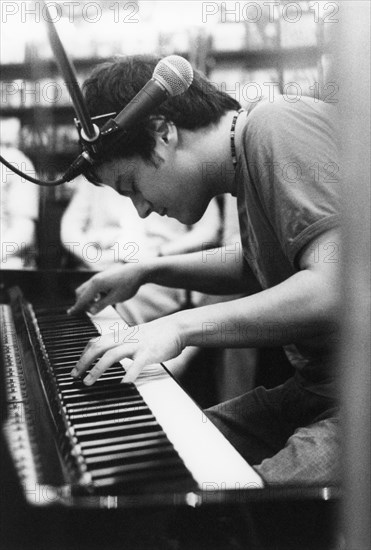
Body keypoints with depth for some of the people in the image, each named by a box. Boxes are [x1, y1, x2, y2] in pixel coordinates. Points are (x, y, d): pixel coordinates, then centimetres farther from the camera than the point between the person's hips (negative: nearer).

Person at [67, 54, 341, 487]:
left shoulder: (279, 127, -15)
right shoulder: (246, 159, 15)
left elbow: (338, 286, -27)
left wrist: (183, 326, -21)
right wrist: (147, 271, 23)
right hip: (317, 390, 9)